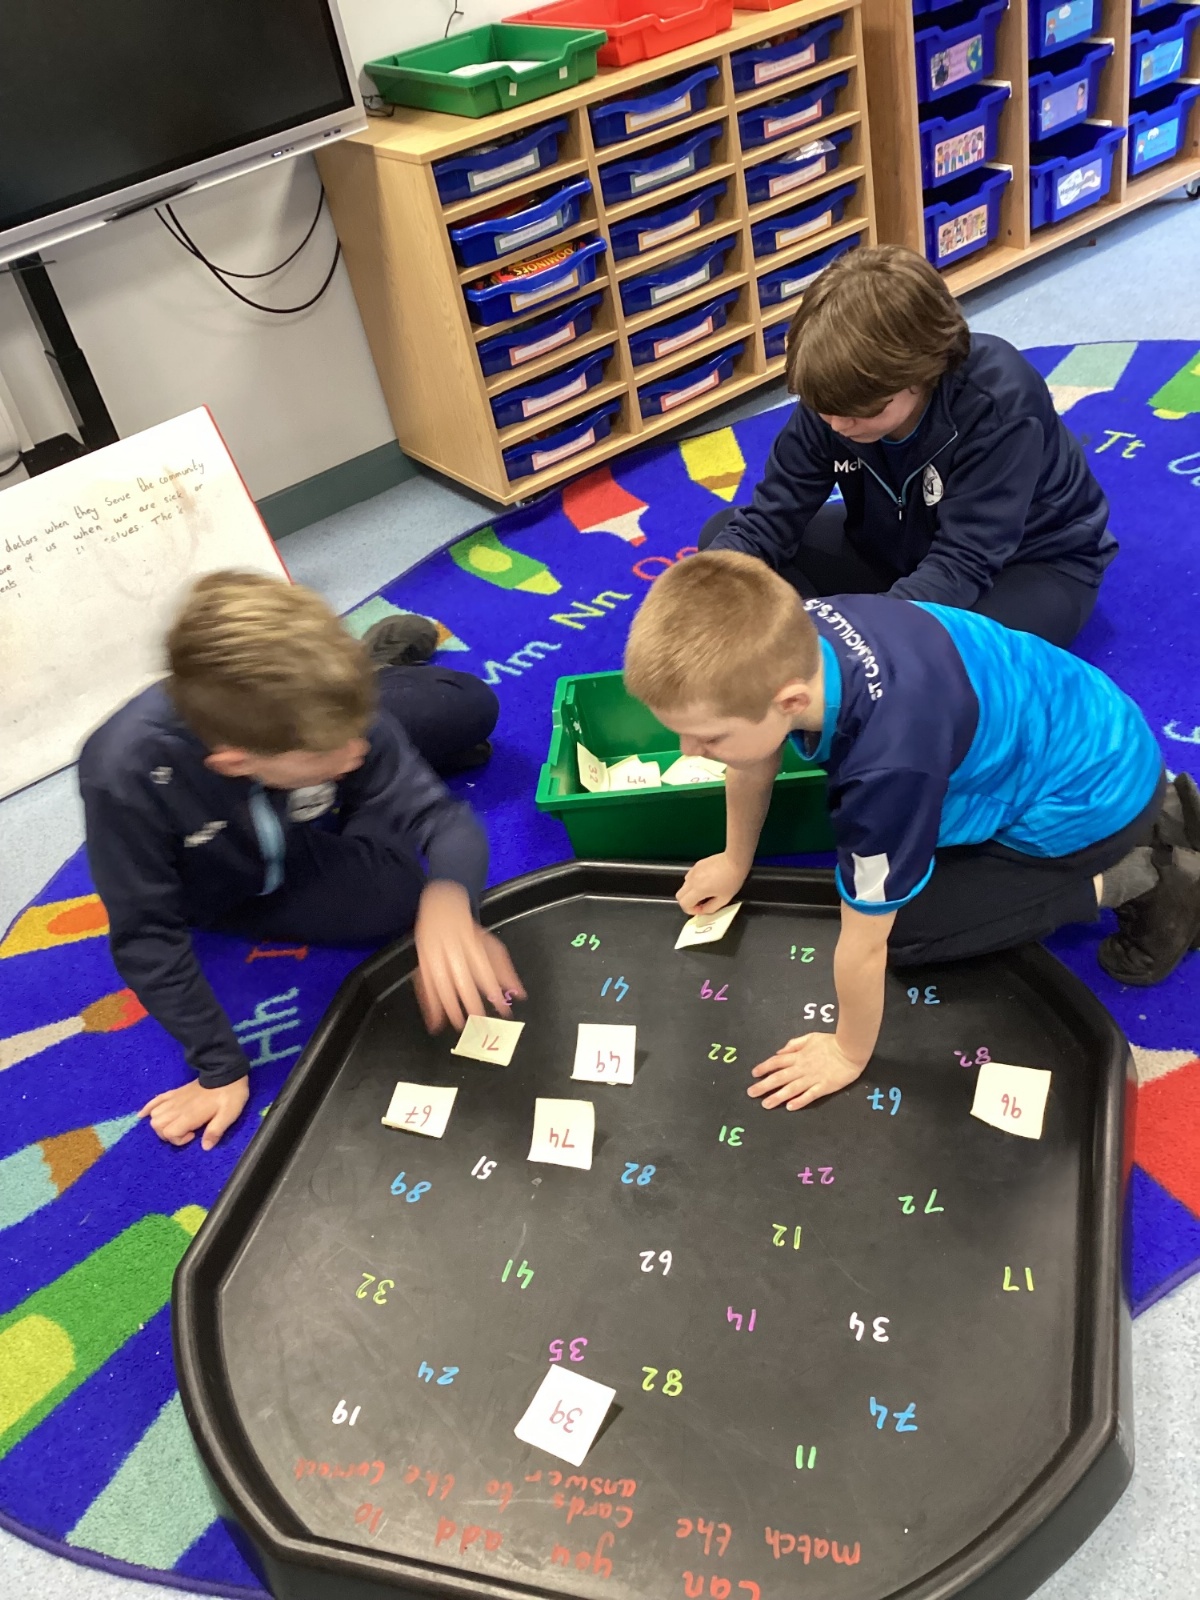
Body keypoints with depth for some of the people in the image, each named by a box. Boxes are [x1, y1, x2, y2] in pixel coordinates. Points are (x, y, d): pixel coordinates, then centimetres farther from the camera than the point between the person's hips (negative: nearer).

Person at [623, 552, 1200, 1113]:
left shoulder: (888, 762, -43)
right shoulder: (789, 639, -22)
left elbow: (865, 945, -26)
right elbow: (754, 762, 1)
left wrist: (849, 1054, -9)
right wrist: (735, 861, 17)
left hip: (1093, 795, -7)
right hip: (1059, 726, 7)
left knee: (907, 929, -5)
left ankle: (1135, 880, 6)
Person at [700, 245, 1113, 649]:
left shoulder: (999, 401, -33)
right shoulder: (839, 393, -19)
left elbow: (963, 564, -36)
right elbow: (768, 520, -18)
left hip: (1030, 565, -5)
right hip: (902, 548, 6)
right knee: (722, 533, -9)